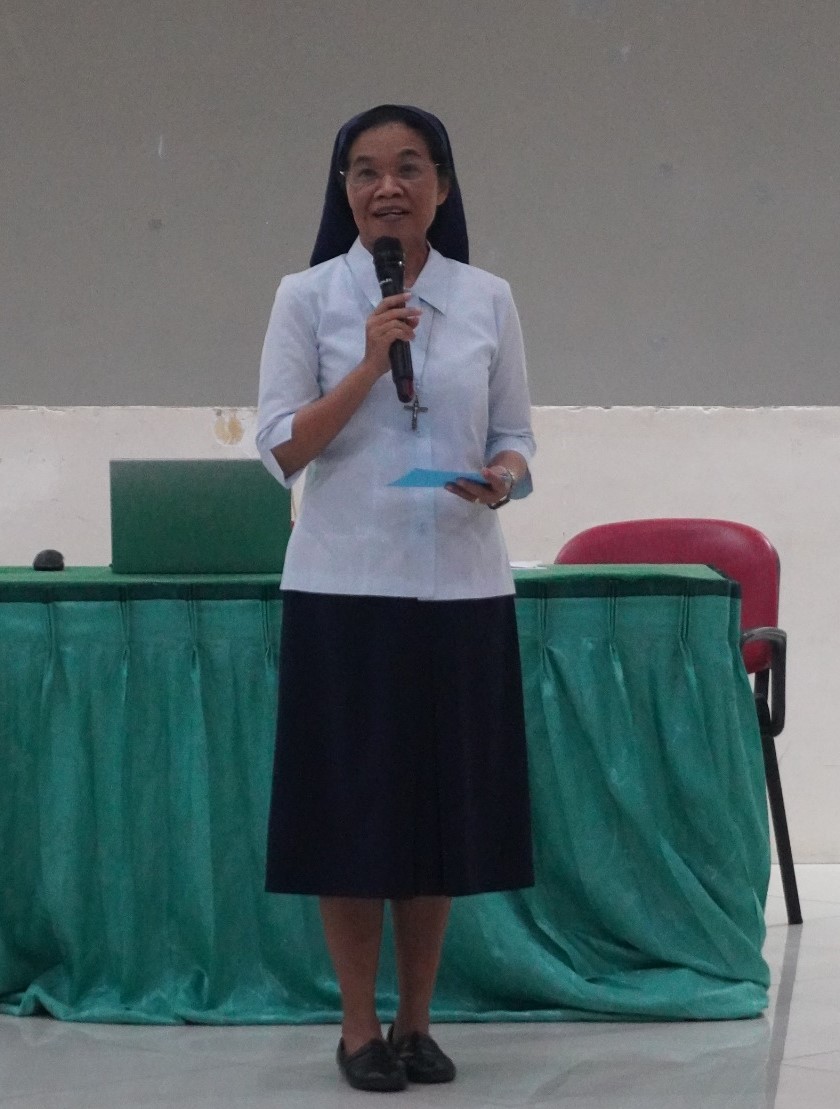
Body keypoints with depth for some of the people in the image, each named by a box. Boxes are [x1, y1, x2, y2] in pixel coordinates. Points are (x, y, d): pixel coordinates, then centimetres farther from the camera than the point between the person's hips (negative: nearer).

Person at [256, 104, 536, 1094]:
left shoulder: (488, 299, 6)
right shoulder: (307, 297, 1)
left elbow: (515, 438, 9)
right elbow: (279, 448, -4)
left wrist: (502, 478, -13)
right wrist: (369, 364, -15)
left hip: (460, 586, 2)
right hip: (344, 585, -2)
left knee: (442, 803, 7)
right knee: (350, 805, 1)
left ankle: (417, 1021, 20)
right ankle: (359, 1027, 14)